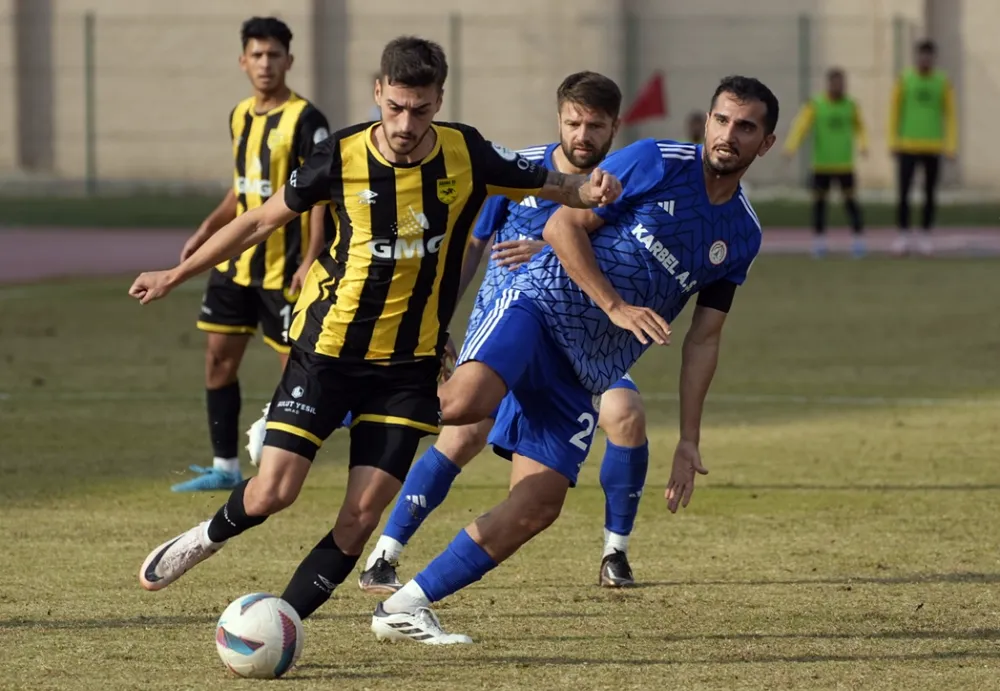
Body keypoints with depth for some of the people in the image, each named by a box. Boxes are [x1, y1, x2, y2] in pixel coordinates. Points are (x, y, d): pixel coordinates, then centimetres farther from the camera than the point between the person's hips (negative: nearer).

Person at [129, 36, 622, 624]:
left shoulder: (467, 155, -9)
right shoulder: (342, 157, -10)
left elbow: (552, 186, 3)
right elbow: (261, 221, 4)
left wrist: (591, 190, -22)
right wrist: (176, 276, 10)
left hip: (409, 364, 1)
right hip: (327, 349, -1)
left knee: (362, 516, -8)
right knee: (273, 492, -9)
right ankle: (211, 537, 25)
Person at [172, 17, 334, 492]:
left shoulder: (305, 120, -13)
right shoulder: (241, 116, 11)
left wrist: (311, 259, -21)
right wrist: (208, 230, 13)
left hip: (284, 267, -8)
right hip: (237, 259, 8)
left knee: (295, 362, -1)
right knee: (219, 355, 7)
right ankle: (225, 467, 14)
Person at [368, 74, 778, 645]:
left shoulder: (742, 235, 13)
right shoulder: (656, 163, -4)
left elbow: (703, 339, 18)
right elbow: (564, 227, -6)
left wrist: (689, 440, 12)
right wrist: (617, 308, -16)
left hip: (586, 373, 6)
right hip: (542, 305, -5)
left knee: (540, 505, -7)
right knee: (466, 401, -36)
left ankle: (405, 608, 1)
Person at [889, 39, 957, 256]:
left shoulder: (944, 84, 2)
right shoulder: (903, 82, 0)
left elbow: (951, 117, 3)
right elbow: (895, 114, 3)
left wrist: (951, 147, -5)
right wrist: (893, 144, -3)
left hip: (933, 148, 1)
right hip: (908, 147, -1)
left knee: (930, 194, 4)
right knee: (904, 193, -6)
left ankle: (926, 238, 13)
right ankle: (903, 237, 3)